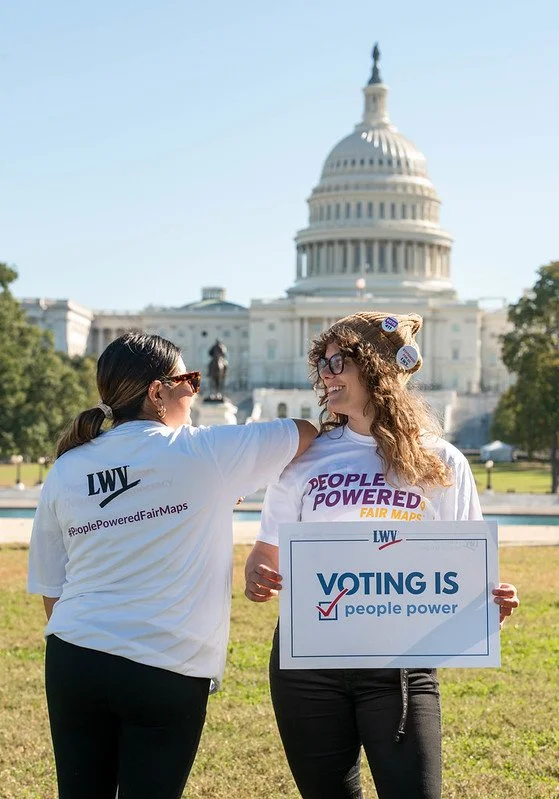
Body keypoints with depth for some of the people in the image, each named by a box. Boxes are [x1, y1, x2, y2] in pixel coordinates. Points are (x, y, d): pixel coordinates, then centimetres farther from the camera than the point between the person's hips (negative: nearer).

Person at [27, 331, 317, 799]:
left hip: (74, 660, 4)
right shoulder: (205, 453, -6)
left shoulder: (65, 471, 6)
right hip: (167, 672, -4)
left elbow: (51, 592, 10)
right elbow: (308, 433, 4)